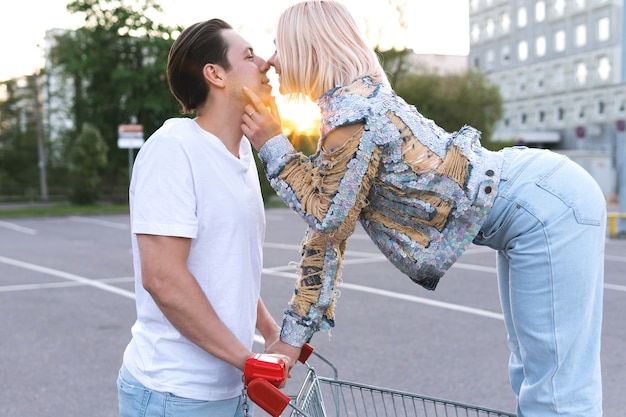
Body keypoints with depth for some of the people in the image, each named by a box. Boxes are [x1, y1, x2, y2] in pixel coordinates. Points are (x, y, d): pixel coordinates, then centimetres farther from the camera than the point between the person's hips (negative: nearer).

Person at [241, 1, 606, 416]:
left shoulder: (350, 110, -19)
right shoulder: (356, 99, 12)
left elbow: (329, 218, -11)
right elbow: (329, 229, 12)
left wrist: (273, 145, -4)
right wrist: (293, 336, 12)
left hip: (547, 205, -10)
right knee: (533, 376, 18)